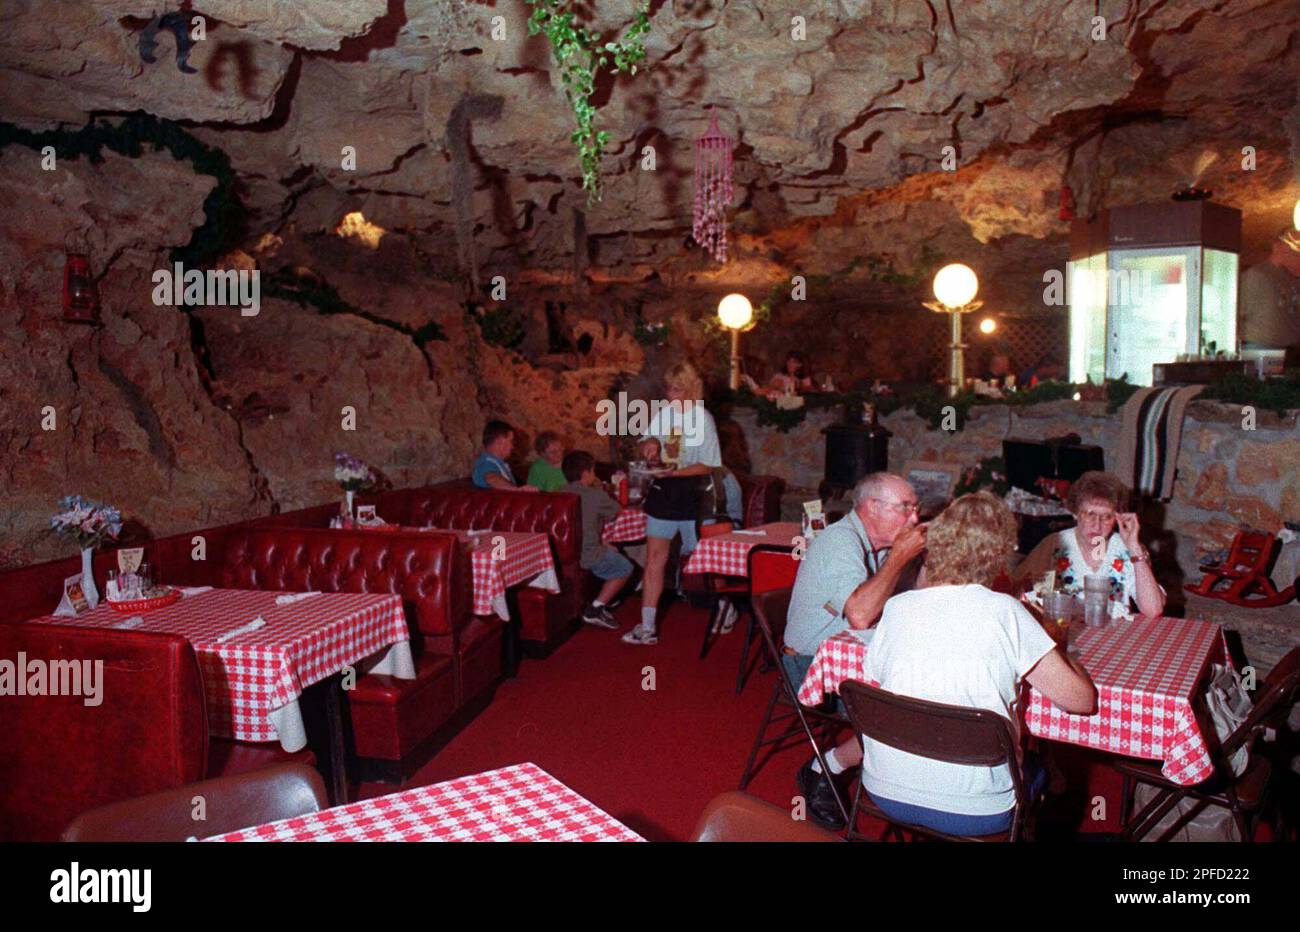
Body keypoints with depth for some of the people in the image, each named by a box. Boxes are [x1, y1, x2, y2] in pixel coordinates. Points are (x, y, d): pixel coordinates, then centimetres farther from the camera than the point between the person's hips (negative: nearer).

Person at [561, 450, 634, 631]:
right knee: (625, 568, 14)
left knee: (610, 552, 30)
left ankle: (599, 603, 24)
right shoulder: (596, 495, -8)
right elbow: (614, 512, 10)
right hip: (586, 556, -7)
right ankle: (595, 609, 2)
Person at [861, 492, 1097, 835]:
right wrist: (1057, 650, 11)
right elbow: (1083, 699, -9)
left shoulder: (897, 606, -4)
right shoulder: (1003, 610, -12)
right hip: (973, 811, -3)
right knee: (1037, 769, 30)